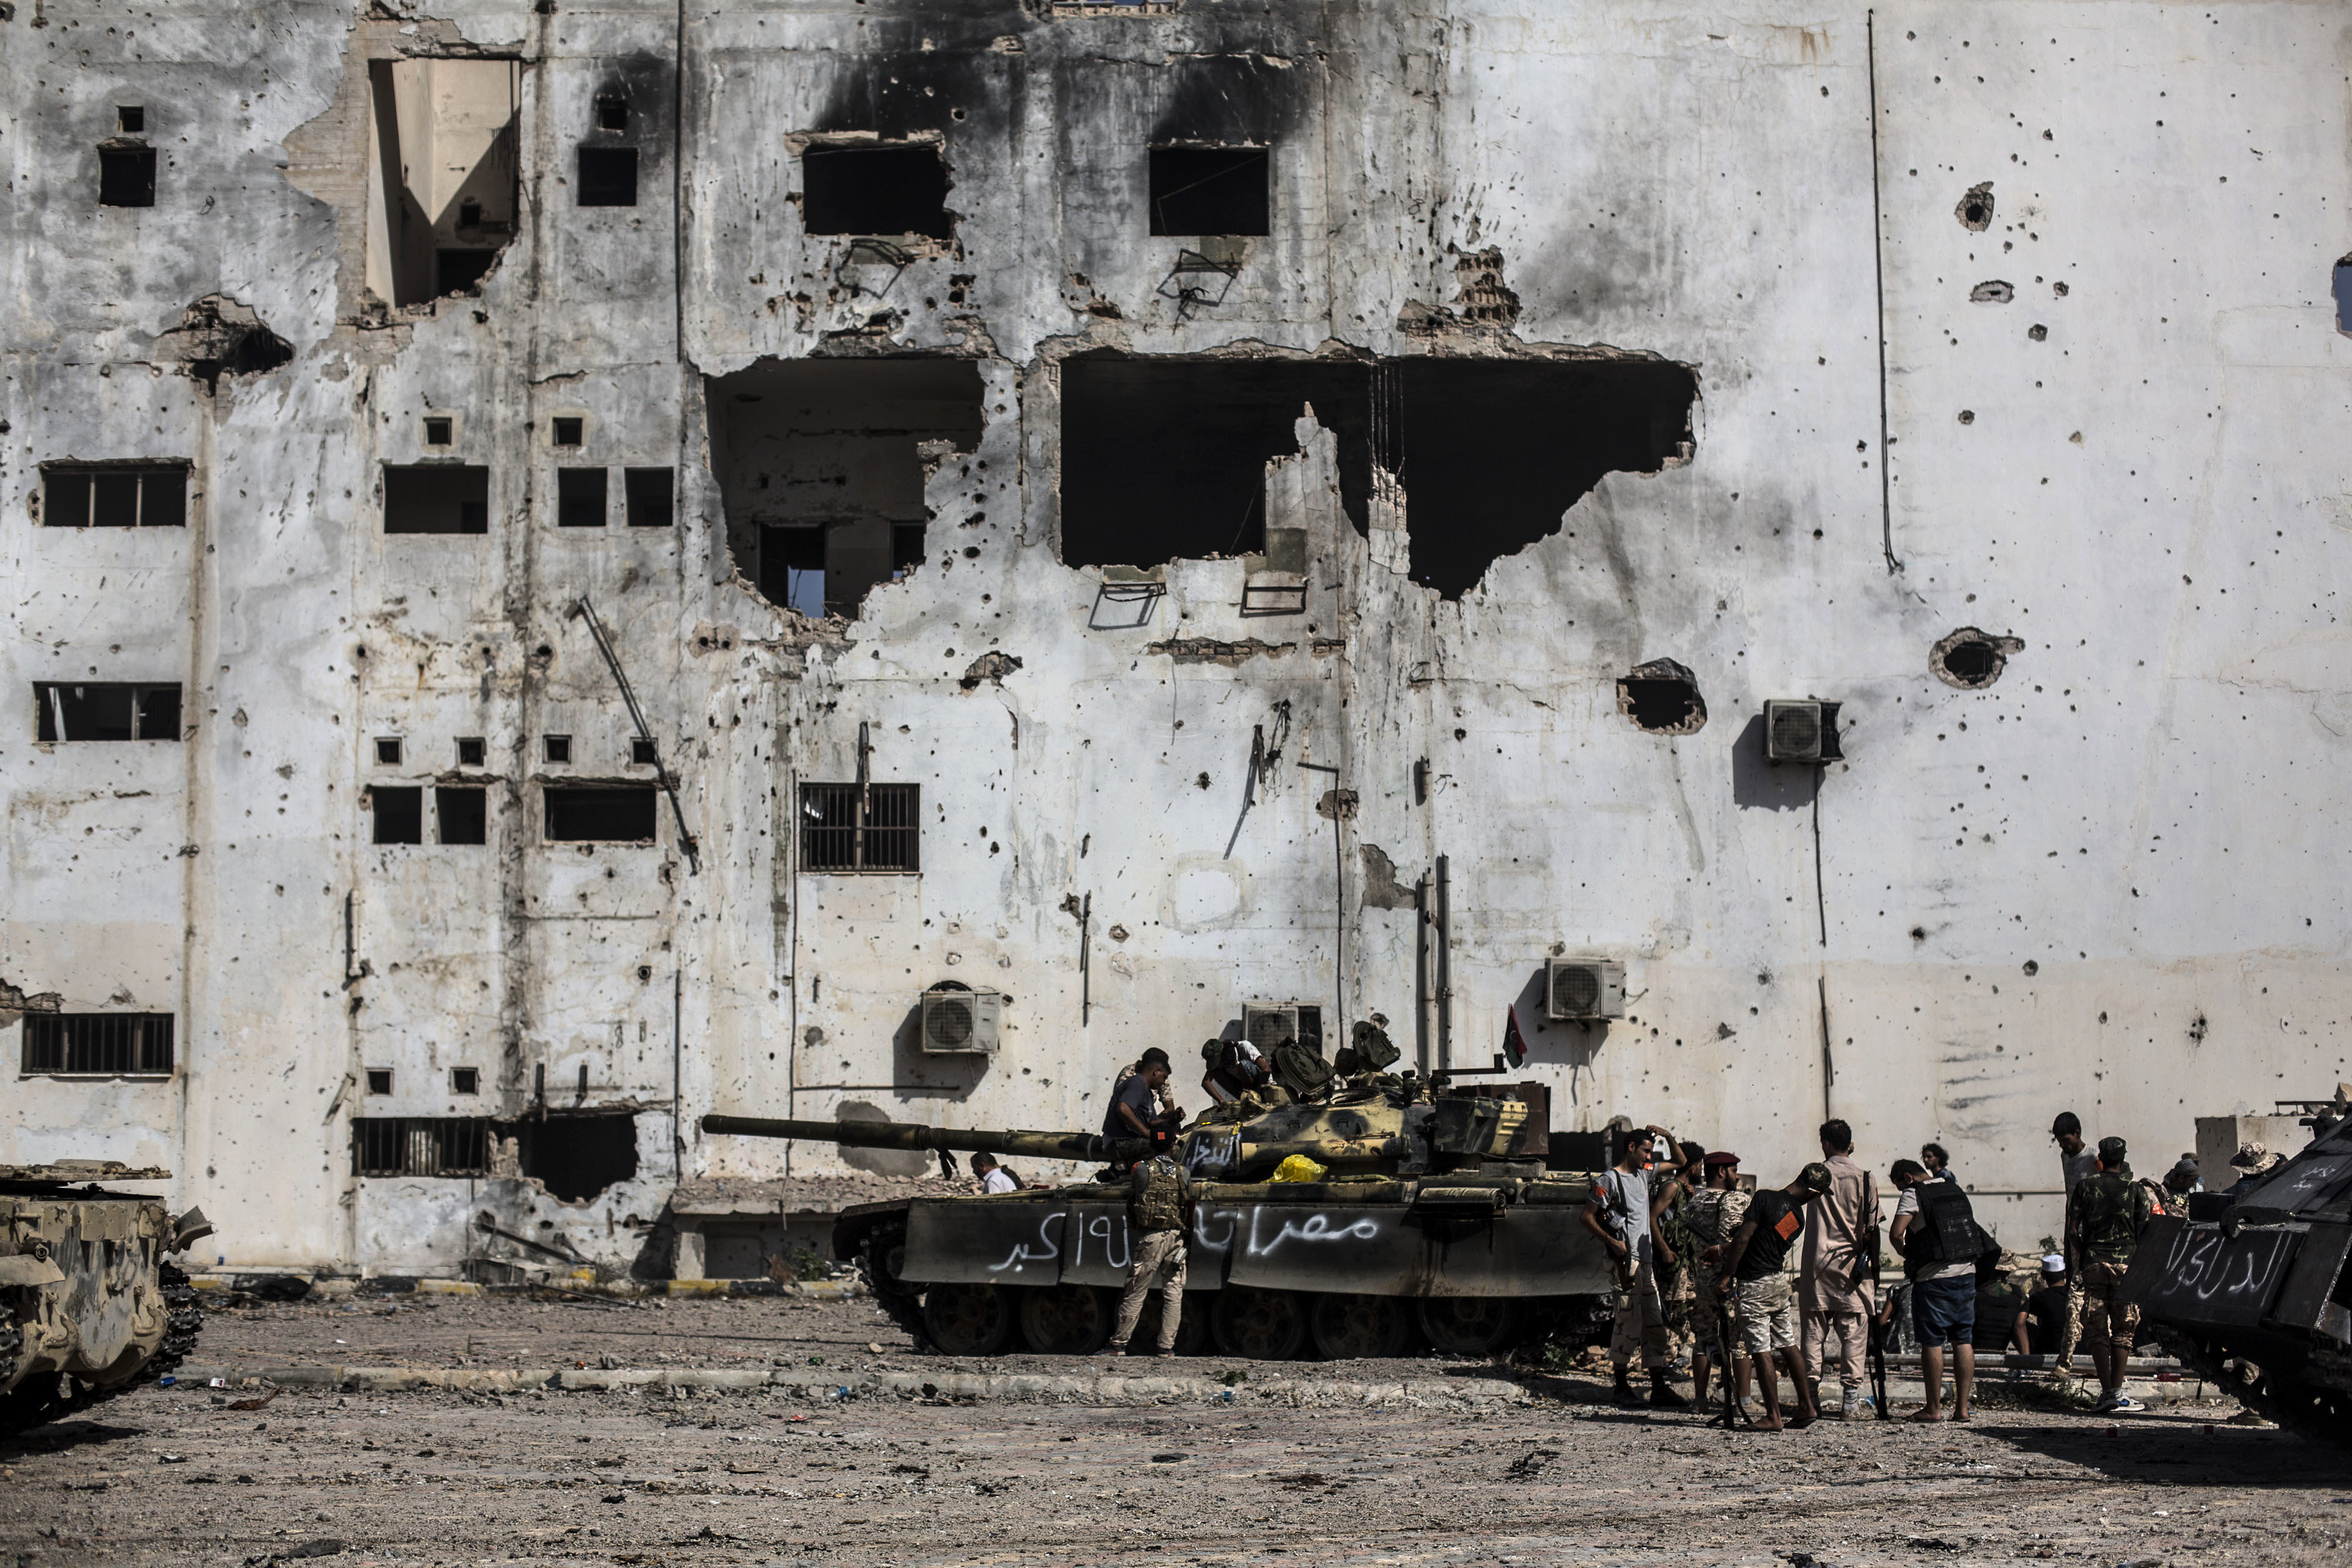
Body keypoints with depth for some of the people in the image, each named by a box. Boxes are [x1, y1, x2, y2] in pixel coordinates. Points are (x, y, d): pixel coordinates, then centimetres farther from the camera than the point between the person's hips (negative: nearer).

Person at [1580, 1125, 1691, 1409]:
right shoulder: (1610, 1179, -6)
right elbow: (1588, 1218, -7)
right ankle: (1622, 1385, 2)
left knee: (1654, 1322, 5)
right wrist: (1612, 1242, -17)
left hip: (1646, 1260, 8)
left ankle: (1659, 1388, 6)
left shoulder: (1644, 1173, 17)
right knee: (1629, 1320, -8)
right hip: (1626, 1260, -8)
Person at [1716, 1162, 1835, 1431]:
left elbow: (1743, 1239, -19)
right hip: (1779, 1282, 6)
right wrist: (1724, 1250, 21)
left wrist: (1726, 1276, -12)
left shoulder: (1766, 1198, -16)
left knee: (1761, 1351, -3)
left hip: (1753, 1287, -6)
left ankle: (1773, 1417, -3)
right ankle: (1807, 1407, 19)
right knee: (1788, 1346, 15)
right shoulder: (1798, 1217, 4)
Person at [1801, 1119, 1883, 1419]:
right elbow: (1872, 1230, -2)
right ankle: (1850, 1397, -2)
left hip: (1818, 1263, 1)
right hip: (1853, 1267, -1)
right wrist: (1874, 1269, 5)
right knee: (1853, 1331, 2)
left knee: (1814, 1330, 5)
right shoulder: (1865, 1179, -1)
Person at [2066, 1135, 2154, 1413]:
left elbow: (2073, 1230, 1)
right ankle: (2117, 1391, 5)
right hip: (2125, 1264, 0)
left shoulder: (2086, 1186, 3)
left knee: (2096, 1329, 2)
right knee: (2122, 1329, 8)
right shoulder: (2135, 1190, 1)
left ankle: (2106, 1392, -8)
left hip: (2093, 1263, 0)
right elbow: (2144, 1232, -1)